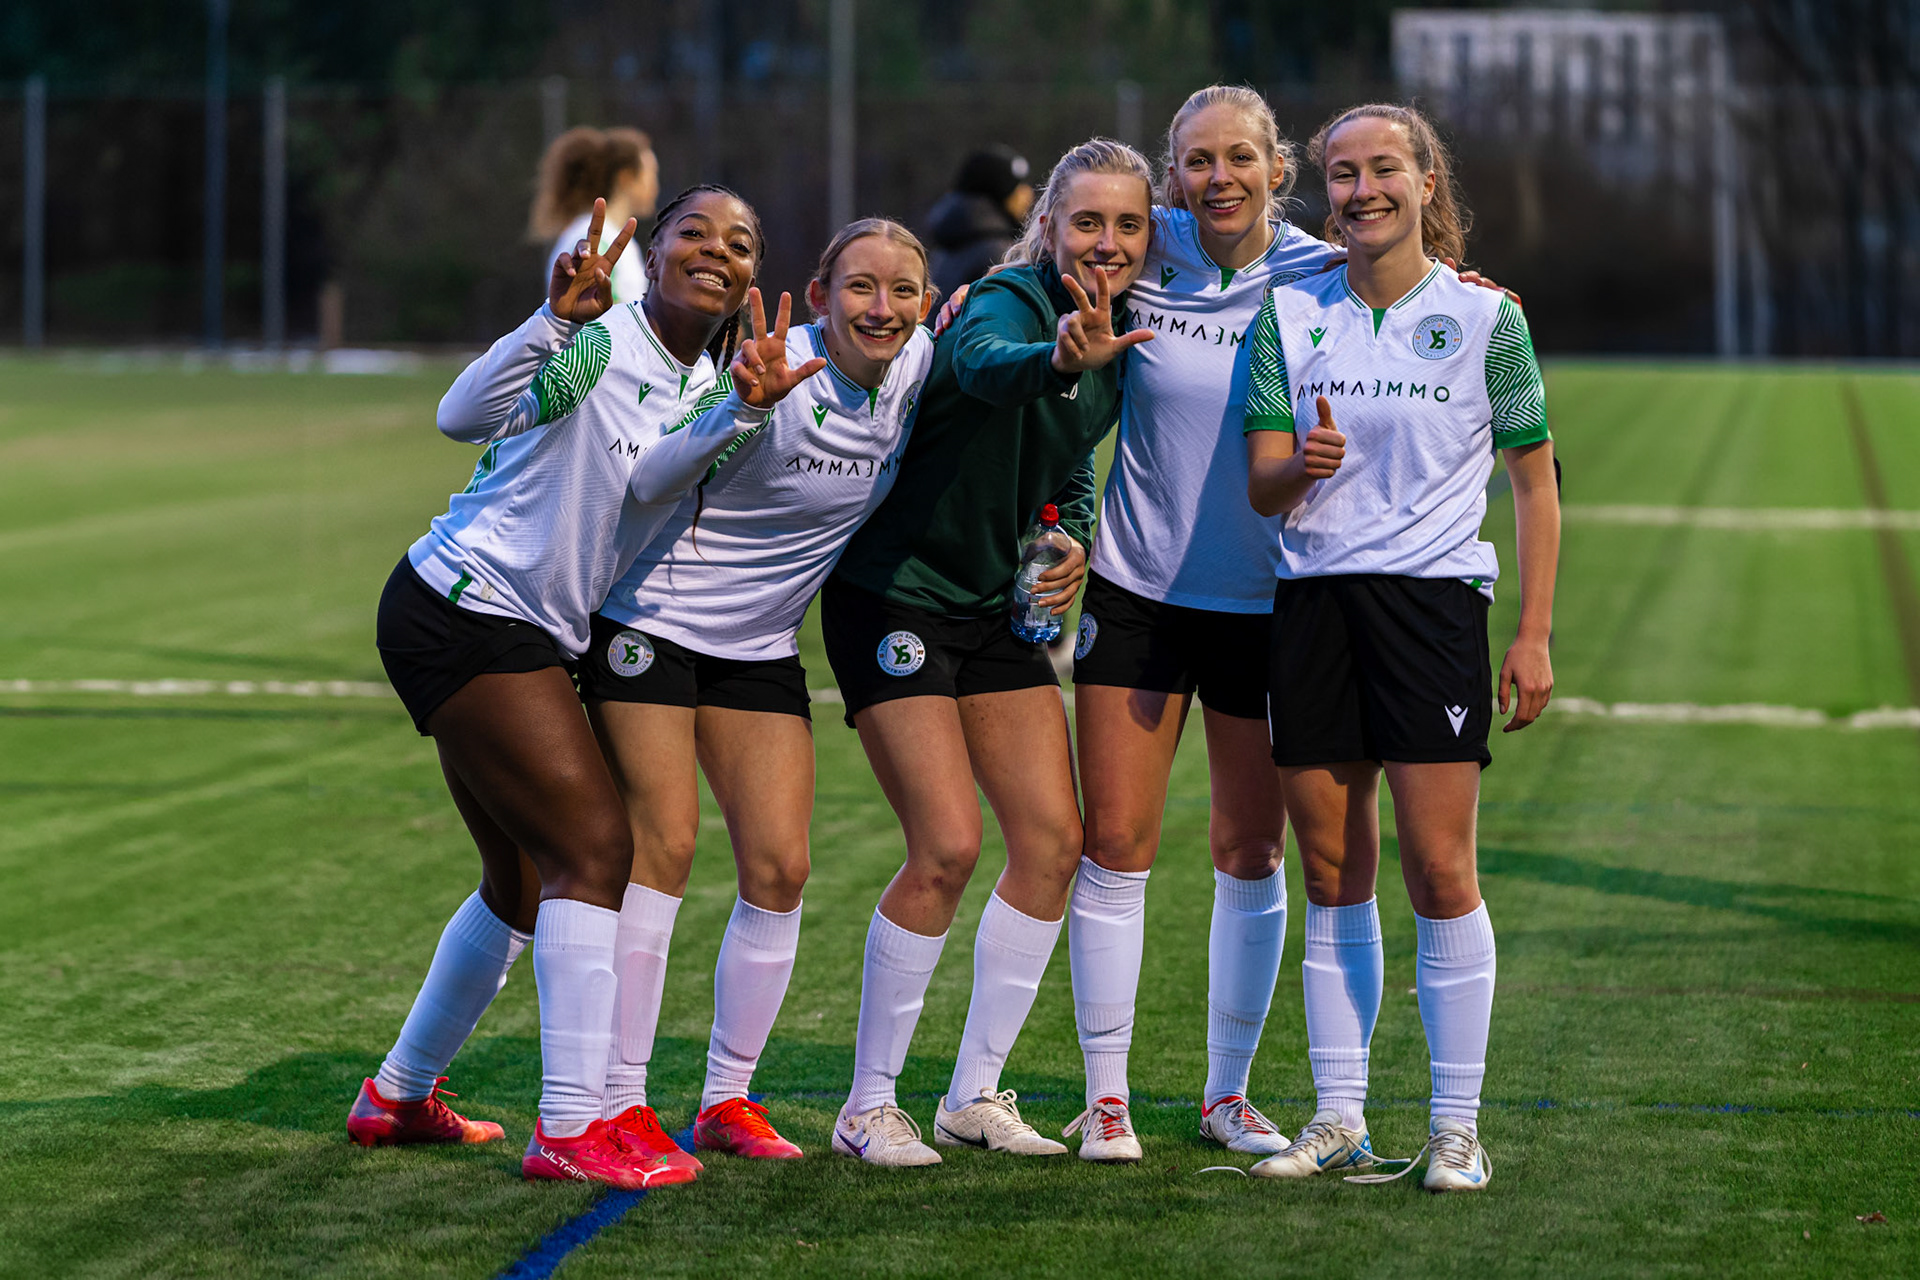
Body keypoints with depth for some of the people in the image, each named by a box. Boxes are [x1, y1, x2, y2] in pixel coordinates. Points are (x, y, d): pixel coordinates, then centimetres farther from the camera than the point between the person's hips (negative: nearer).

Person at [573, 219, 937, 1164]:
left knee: (778, 866, -1)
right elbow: (651, 478, -29)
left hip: (760, 648, 6)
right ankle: (619, 1103, -7)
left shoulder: (917, 368, -5)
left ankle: (726, 1100, 11)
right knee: (661, 844, -13)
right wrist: (744, 411, -43)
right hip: (652, 619, -6)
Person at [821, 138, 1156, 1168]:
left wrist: (1074, 541, -3)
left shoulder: (1122, 341, 2)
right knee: (947, 848, -14)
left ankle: (975, 1094, 14)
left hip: (999, 606, 8)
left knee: (1053, 840, 1)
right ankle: (868, 1106, 0)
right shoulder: (1006, 304, -21)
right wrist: (1060, 359, -69)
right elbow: (983, 365, -47)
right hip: (895, 593, -8)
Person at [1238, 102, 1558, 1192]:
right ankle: (1339, 1122, 13)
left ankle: (1457, 1129, -1)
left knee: (1438, 868, -7)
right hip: (1313, 601, 3)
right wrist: (1301, 467, -20)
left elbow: (1534, 481, 5)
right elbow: (1261, 484, 5)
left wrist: (1535, 636, -2)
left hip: (1433, 599, -3)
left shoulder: (1484, 317, 1)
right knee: (1333, 871, 6)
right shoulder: (1290, 314, 8)